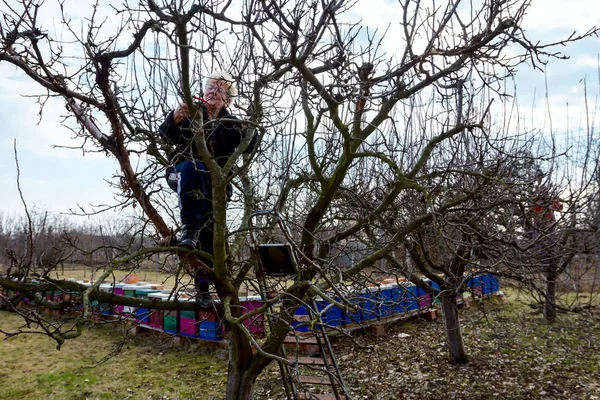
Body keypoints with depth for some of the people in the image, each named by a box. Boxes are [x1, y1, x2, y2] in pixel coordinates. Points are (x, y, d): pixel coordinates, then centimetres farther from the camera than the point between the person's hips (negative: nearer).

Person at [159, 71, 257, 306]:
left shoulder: (230, 124, 10)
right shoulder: (191, 113, 4)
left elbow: (248, 148, -3)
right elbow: (167, 136, -11)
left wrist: (249, 133, -25)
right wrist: (175, 119, -32)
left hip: (212, 183, 3)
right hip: (183, 175, -2)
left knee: (210, 234, -1)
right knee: (192, 167, -38)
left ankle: (202, 284, 13)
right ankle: (189, 228, -40)